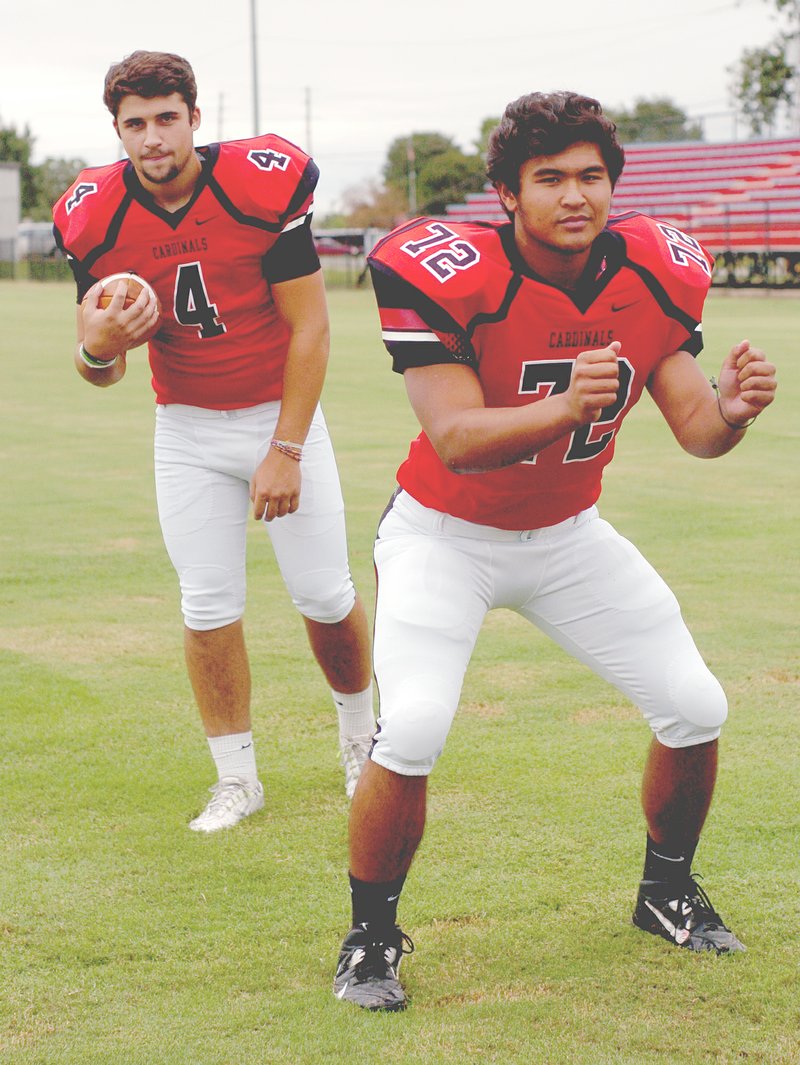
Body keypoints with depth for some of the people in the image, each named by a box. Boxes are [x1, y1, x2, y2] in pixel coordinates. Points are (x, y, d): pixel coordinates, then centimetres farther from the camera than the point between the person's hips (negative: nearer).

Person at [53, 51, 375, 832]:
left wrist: (286, 450, -14)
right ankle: (237, 779, 14)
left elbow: (308, 327, -13)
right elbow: (99, 370, -3)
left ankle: (360, 735, 27)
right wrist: (99, 348, -28)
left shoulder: (264, 187, -20)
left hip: (281, 413, -2)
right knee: (208, 605, -1)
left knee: (324, 595, -1)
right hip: (188, 430, 2)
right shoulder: (95, 218, -11)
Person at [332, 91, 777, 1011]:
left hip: (567, 536, 5)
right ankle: (370, 936, 0)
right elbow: (455, 441, -33)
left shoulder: (653, 274, -12)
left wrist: (730, 408, -34)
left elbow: (695, 430, -10)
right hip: (446, 536, -5)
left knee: (695, 709, 2)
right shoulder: (451, 276, -26)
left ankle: (666, 890, 30)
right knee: (412, 729, -24)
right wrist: (565, 406, -49)